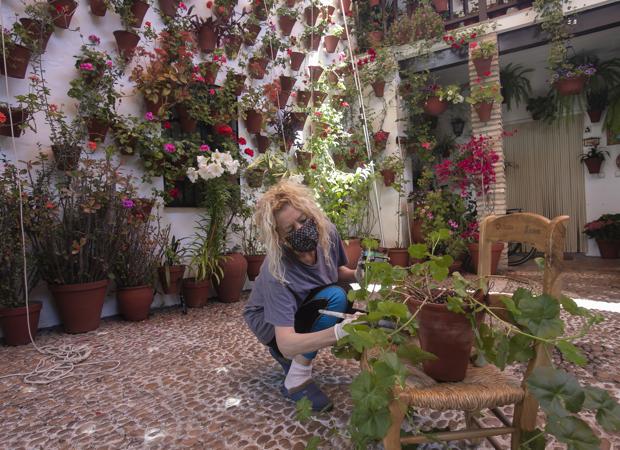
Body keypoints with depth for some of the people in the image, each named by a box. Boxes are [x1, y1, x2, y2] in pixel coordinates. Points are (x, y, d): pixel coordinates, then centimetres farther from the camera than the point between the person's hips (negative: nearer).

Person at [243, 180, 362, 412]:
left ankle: (292, 358, 3)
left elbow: (337, 271, 1)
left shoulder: (327, 233, -21)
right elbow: (286, 344, -42)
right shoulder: (277, 273, -37)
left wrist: (356, 275, -22)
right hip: (271, 323, -7)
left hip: (307, 308, 7)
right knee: (335, 297, -31)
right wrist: (339, 331, -57)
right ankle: (296, 379, -17)